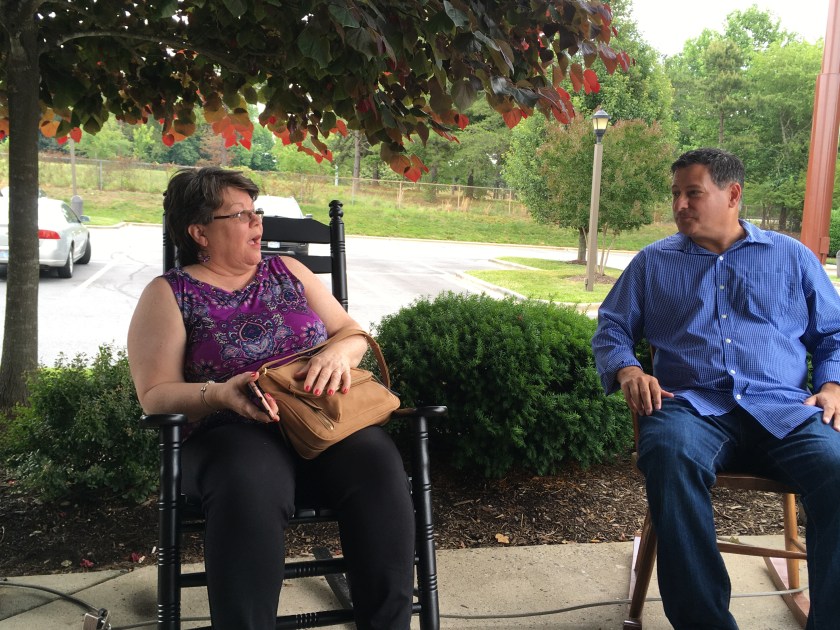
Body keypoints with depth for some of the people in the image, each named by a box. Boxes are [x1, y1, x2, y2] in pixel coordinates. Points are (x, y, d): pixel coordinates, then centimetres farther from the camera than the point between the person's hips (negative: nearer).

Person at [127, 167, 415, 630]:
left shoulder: (287, 271, 19)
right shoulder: (169, 294, 8)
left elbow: (352, 331, 17)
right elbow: (155, 394, 1)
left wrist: (340, 353, -9)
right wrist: (219, 394, -19)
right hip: (231, 432, -3)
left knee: (377, 466, -29)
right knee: (249, 487, -38)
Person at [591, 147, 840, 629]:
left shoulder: (792, 256, 20)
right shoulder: (654, 262, 20)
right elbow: (612, 329, 18)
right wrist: (628, 370, -4)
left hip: (784, 410, 1)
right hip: (692, 407, 0)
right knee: (671, 455, -37)